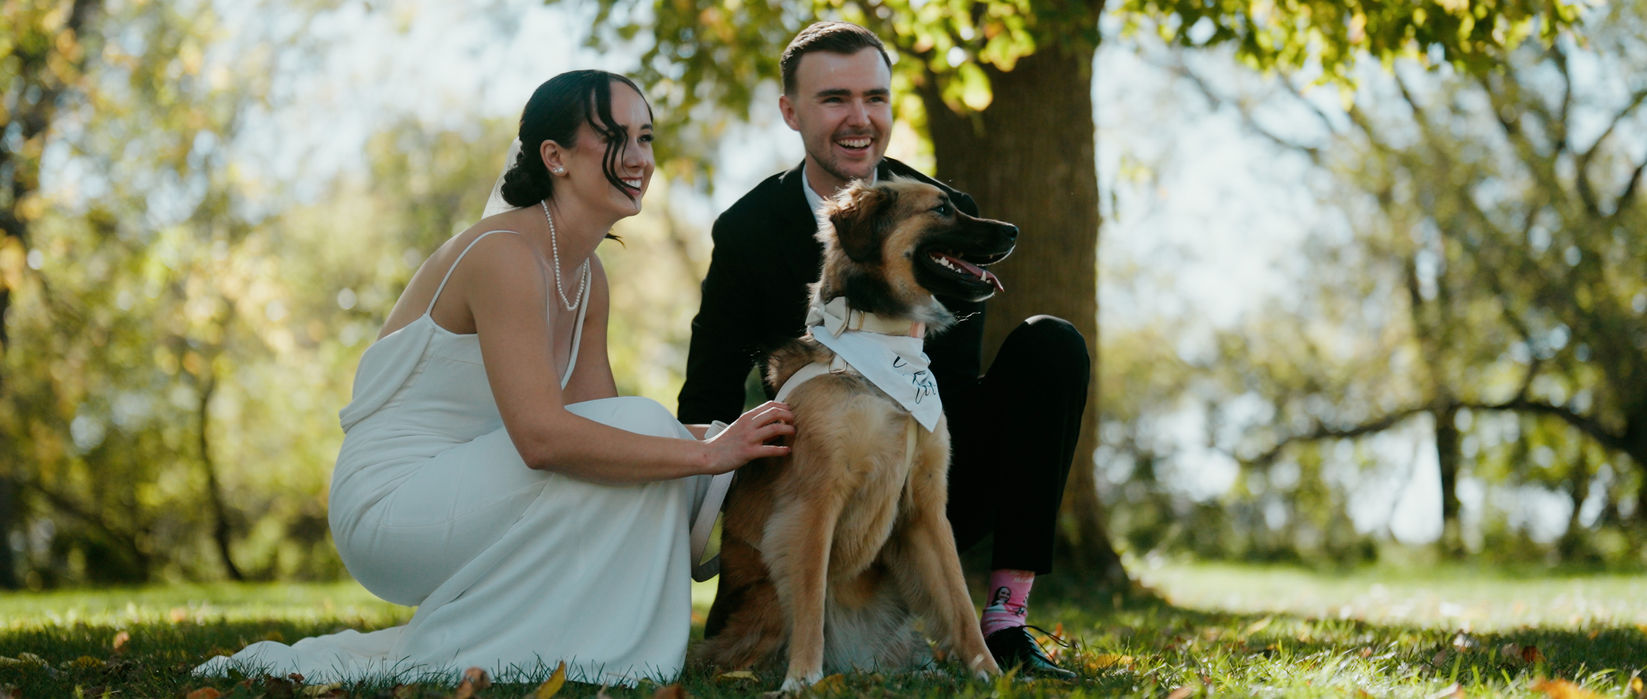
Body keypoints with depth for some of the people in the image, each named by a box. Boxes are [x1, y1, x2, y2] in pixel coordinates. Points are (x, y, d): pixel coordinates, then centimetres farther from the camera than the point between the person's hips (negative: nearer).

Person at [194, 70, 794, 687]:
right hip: (391, 501, -9)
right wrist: (705, 453, -27)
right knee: (639, 426, -19)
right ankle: (446, 657, -12)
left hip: (456, 499, 9)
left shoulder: (587, 278, 10)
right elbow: (541, 435, -30)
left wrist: (723, 435, -10)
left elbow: (594, 421, 5)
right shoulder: (502, 253, -19)